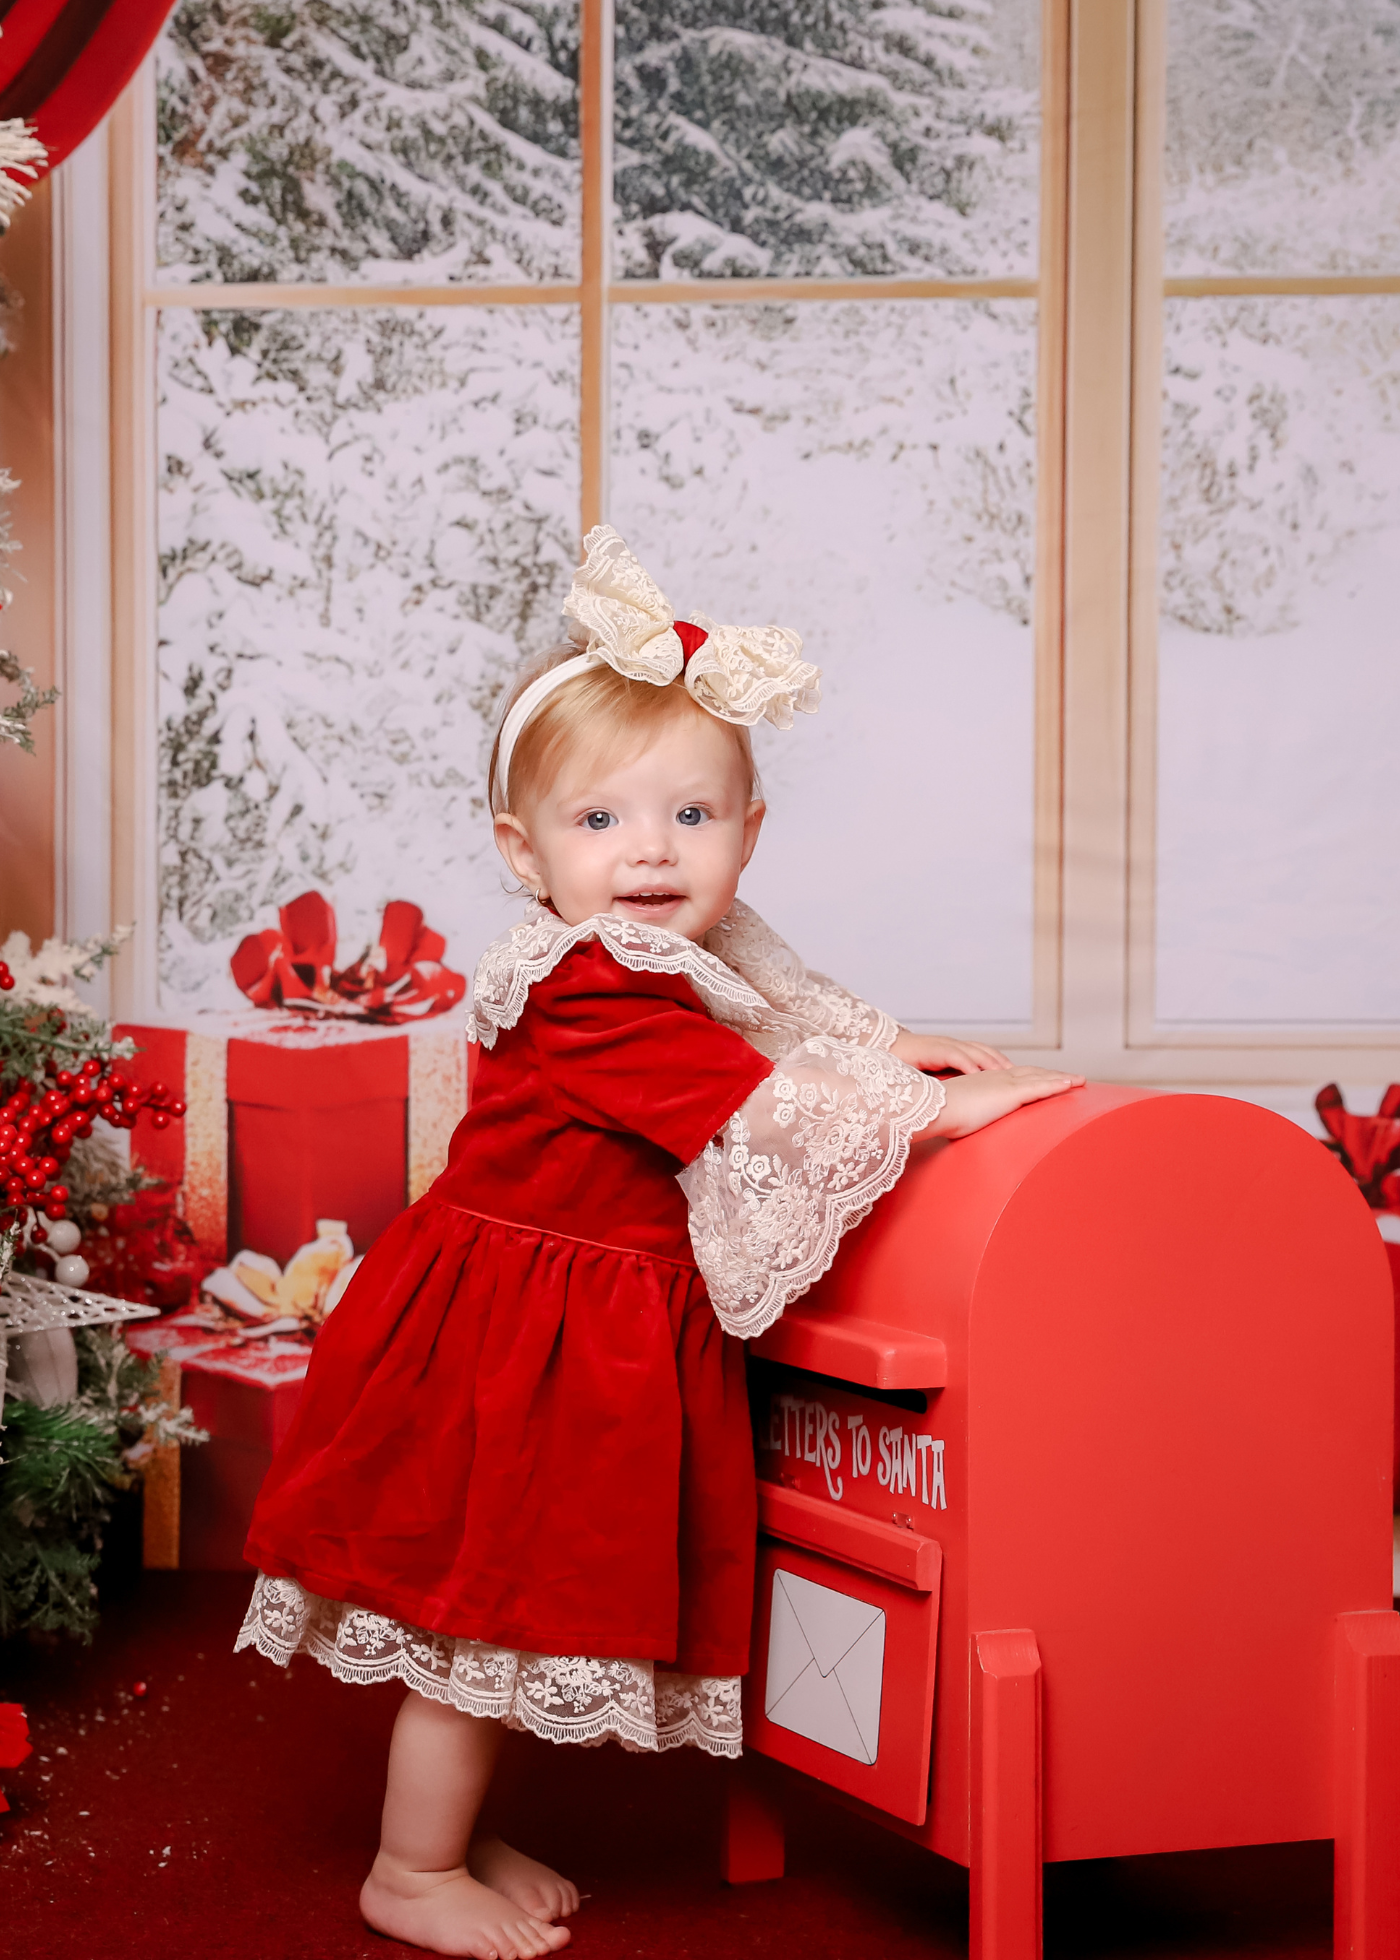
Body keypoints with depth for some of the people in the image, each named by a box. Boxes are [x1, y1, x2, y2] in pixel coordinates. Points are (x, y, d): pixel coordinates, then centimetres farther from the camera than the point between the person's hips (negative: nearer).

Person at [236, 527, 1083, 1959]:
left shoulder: (706, 960, 5)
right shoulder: (592, 995, -26)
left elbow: (808, 1028, 21)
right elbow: (758, 1113, -27)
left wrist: (909, 1055, 5)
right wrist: (941, 1110, -22)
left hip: (605, 1338, 9)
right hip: (516, 1343, -9)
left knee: (519, 1609, 19)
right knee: (485, 1609, 3)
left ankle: (453, 1832, 36)